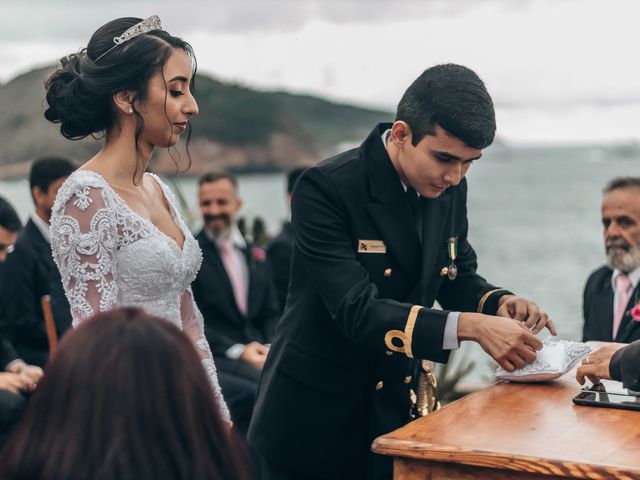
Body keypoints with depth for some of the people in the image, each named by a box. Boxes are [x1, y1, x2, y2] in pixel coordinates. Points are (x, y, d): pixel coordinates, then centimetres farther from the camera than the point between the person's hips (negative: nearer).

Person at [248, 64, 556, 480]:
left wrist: (499, 302, -11)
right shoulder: (326, 188, -21)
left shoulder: (449, 188, -1)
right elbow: (357, 311, -29)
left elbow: (459, 278, 12)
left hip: (399, 411, 6)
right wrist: (469, 327, -39)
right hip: (318, 420, -5)